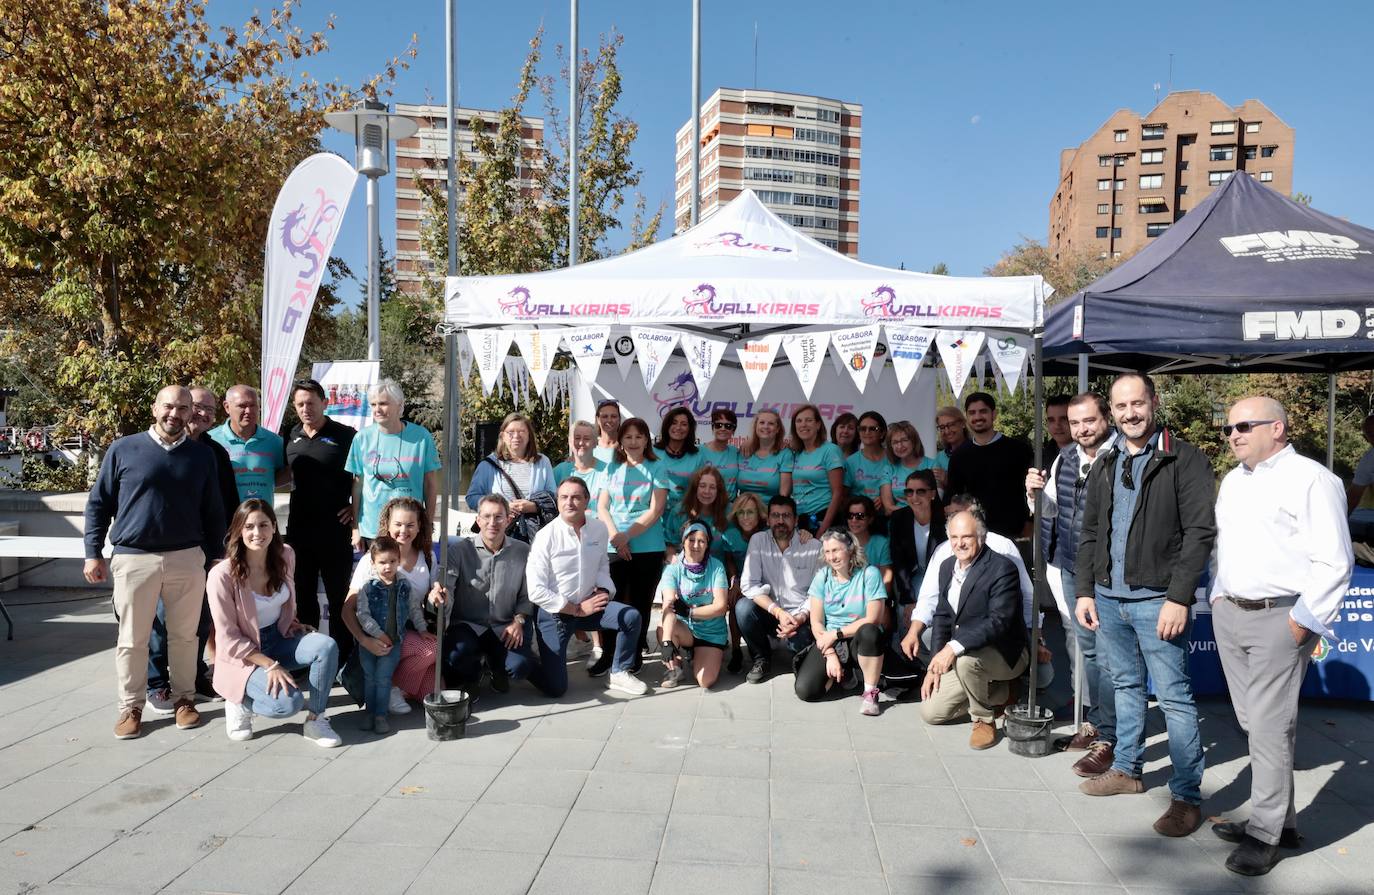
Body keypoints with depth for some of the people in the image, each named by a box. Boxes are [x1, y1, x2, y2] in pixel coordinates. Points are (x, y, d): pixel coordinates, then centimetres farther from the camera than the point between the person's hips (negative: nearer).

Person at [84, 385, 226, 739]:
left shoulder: (202, 455, 7)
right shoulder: (123, 449, 1)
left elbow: (213, 513, 11)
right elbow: (98, 504, 5)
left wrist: (216, 558, 10)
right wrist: (93, 553, 0)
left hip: (187, 558, 1)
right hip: (134, 559, -1)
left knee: (184, 636, 7)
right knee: (132, 639, 5)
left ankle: (184, 699, 21)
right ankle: (131, 707, 17)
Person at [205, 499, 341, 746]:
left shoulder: (285, 555, -4)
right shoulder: (222, 575, -20)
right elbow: (229, 639, -16)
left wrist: (291, 623, -1)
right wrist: (271, 665, -21)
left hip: (280, 638, 5)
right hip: (244, 655, -5)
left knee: (327, 646, -25)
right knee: (289, 702, -27)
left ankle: (315, 721, -10)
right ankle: (240, 703, 4)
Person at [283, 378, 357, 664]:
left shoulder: (344, 436, -6)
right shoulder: (293, 436, 9)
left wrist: (355, 506, -7)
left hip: (335, 530, -5)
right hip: (298, 529, 5)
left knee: (339, 597, 3)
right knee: (303, 595, 13)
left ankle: (342, 659, 11)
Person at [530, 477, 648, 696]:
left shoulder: (600, 529, -4)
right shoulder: (546, 537, -19)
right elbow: (536, 591, -20)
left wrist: (603, 589, -8)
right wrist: (577, 610, -19)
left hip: (587, 606, 4)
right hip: (554, 613, -4)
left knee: (631, 616, -15)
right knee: (555, 689, -6)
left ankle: (619, 673, 6)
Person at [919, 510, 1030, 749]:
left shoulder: (1002, 568, -20)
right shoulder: (947, 567, 5)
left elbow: (999, 621, -29)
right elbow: (942, 617, 10)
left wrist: (954, 647, -37)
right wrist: (934, 665, 1)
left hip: (1006, 654, -7)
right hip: (962, 657, 8)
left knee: (965, 659, -38)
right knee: (930, 712, 1)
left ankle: (984, 720, -10)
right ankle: (1000, 693, 19)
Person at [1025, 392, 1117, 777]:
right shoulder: (1064, 460, 9)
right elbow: (1050, 510, 20)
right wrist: (1035, 493, 1)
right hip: (1070, 569, 7)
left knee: (1106, 653, -3)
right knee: (1085, 648, 17)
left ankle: (1107, 739, 5)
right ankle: (1095, 721, 31)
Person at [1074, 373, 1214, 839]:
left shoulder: (1185, 461, -6)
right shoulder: (1104, 466, 12)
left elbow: (1200, 532, -11)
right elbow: (1089, 534, 15)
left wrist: (1179, 598, -16)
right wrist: (1085, 590, 8)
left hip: (1156, 600, -6)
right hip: (1108, 598, 6)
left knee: (1174, 698, -3)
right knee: (1126, 686, 18)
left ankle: (1187, 795, 6)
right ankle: (1127, 769, 31)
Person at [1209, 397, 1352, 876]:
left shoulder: (1310, 479, -9)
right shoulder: (1233, 481, 16)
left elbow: (1334, 562, -13)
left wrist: (1303, 621, -15)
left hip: (1278, 620, -8)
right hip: (1228, 615, 8)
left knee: (1269, 727, -3)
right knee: (1252, 722, 12)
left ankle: (1265, 833, 8)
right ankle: (1279, 818, 24)